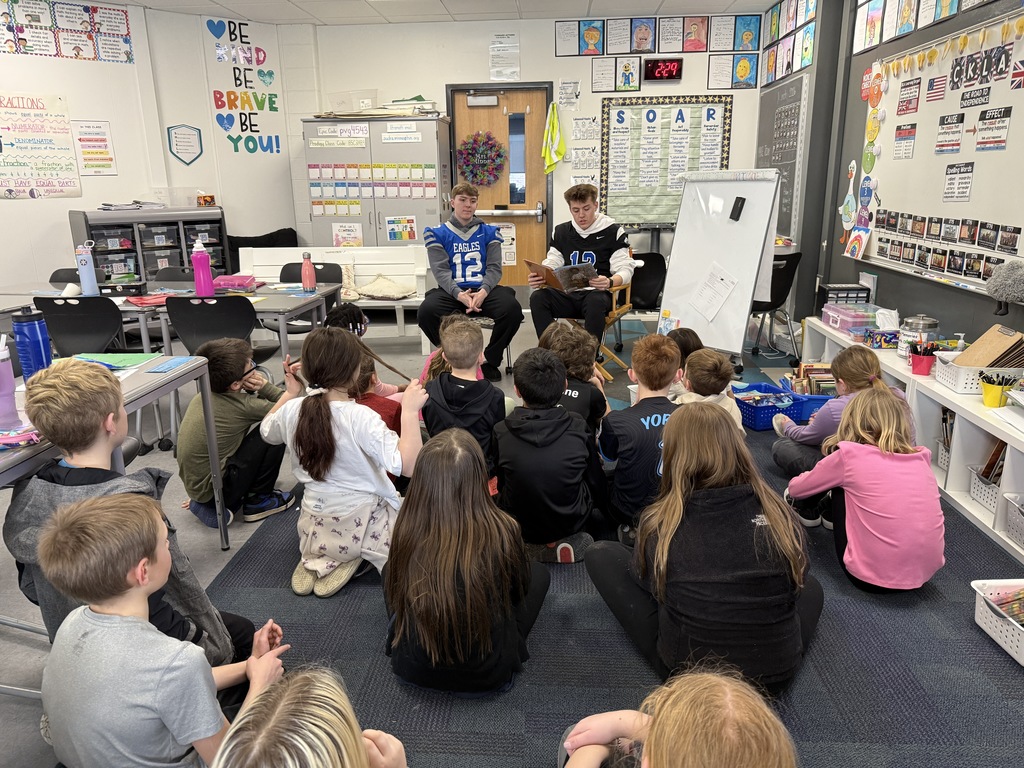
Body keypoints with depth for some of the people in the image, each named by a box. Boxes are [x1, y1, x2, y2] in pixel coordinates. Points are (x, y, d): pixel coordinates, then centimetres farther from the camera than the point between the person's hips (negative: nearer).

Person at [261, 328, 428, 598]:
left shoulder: (292, 410, -12)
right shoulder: (361, 417, -29)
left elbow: (267, 432, 14)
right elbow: (408, 466, -37)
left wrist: (290, 392, 13)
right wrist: (409, 411, -33)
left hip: (314, 529, 6)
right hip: (364, 526, -5)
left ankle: (318, 559, 11)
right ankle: (353, 557, 1)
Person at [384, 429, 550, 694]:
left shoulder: (406, 533, -22)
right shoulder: (502, 532, -27)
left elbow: (394, 598, 0)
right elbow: (520, 590, -4)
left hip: (412, 671, 2)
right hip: (487, 676, -1)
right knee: (539, 573, 20)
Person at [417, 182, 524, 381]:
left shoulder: (489, 232, 14)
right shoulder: (437, 234, 9)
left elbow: (494, 268, 5)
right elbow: (441, 270, -3)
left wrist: (484, 291, -18)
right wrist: (459, 294, -22)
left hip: (484, 290, 1)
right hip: (451, 291, -1)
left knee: (513, 309, -29)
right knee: (426, 311, -32)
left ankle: (489, 360, -5)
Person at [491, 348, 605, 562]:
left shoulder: (501, 433, -20)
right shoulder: (578, 428, -18)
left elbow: (502, 485, -2)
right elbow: (595, 484, -3)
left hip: (520, 527, 0)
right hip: (572, 522, 1)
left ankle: (536, 547, 23)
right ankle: (570, 539, 18)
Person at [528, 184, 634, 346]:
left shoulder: (613, 232, 2)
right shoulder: (561, 232, 15)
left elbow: (625, 269, -4)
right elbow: (551, 265, 12)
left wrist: (610, 282, -29)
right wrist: (539, 277, -14)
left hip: (598, 293, -3)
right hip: (568, 293, 3)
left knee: (596, 302, -39)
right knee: (538, 297, -27)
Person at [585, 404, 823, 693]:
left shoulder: (659, 523, -18)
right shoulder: (779, 514, -13)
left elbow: (642, 580, 3)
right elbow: (796, 582, 6)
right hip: (777, 675, 4)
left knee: (600, 555, 8)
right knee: (811, 587, 33)